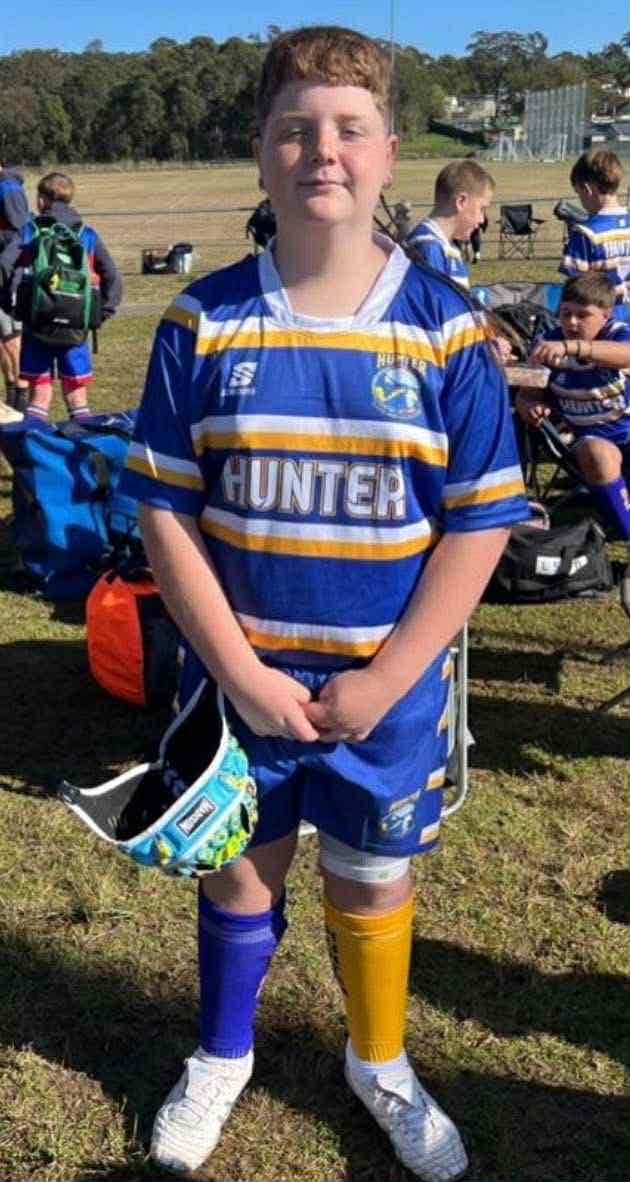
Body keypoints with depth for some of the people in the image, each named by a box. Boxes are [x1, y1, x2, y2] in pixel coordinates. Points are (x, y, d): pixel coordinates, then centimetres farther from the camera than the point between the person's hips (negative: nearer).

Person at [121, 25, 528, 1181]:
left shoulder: (446, 329, -9)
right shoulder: (203, 323, -8)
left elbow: (480, 523, -8)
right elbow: (165, 511, -6)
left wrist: (382, 681, -12)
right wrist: (241, 673, -13)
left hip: (388, 689, 0)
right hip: (239, 680, 1)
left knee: (371, 884, 17)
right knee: (239, 869, 18)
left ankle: (380, 1065, 45)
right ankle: (222, 1057, 46)